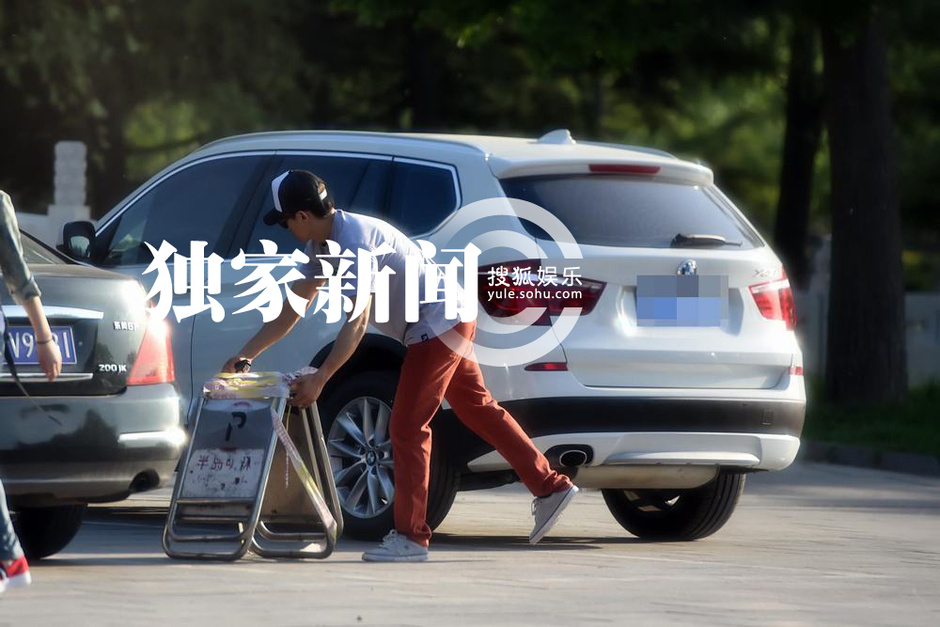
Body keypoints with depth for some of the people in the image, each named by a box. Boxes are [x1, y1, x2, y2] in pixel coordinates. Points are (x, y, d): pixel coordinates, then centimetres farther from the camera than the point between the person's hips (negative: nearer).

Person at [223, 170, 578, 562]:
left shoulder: (355, 242, -26)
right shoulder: (322, 246, 5)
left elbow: (356, 323, -31)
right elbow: (292, 310, 11)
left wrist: (320, 379, -35)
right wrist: (246, 355, 9)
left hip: (438, 324, -10)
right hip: (448, 322, 10)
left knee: (407, 427, -8)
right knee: (478, 410, 16)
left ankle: (410, 537, -6)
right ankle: (550, 488, 22)